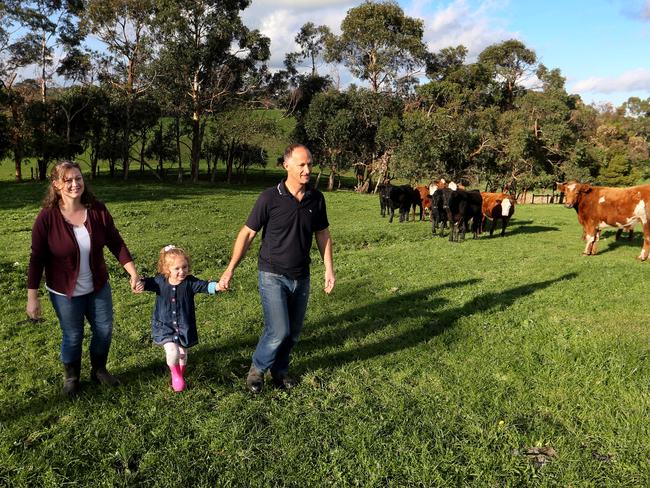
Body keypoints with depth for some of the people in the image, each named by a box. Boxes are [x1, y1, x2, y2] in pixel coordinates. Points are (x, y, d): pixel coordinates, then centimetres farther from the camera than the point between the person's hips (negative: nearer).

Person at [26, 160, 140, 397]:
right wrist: (32, 297, -11)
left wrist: (133, 272, -12)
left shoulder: (97, 210, -11)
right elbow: (37, 259, -12)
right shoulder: (47, 217, -18)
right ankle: (71, 378, 37)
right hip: (65, 291, -3)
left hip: (98, 287, 3)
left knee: (104, 330, 14)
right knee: (73, 336, 10)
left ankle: (99, 370, 40)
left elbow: (116, 242, -4)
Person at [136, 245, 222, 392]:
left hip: (184, 327, 1)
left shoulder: (189, 282, -13)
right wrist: (141, 284, -14)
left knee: (183, 354, 16)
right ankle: (175, 374, 12)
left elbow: (204, 285, -27)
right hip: (164, 326, -1)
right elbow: (149, 282, 9)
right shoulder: (160, 281, -8)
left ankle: (180, 376, 46)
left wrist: (217, 286, -47)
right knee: (172, 351, -20)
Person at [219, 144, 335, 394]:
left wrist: (329, 269, 5)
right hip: (273, 276, -4)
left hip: (301, 277, 5)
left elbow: (323, 234, 10)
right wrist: (230, 269, -8)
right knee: (279, 331, -11)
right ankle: (257, 368, 16)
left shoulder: (316, 198, -1)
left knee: (293, 332, 12)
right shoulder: (270, 197, -14)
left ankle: (279, 370, 35)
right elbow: (247, 234, -8)